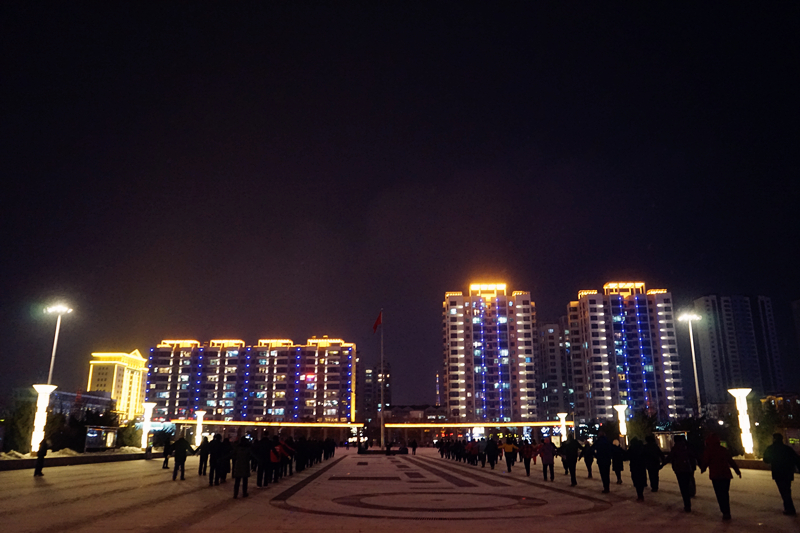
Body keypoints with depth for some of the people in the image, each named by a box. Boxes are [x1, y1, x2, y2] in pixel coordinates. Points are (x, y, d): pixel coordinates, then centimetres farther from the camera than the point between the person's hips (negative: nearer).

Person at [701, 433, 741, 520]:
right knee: (725, 494, 15)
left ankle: (725, 513, -9)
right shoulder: (724, 450, 10)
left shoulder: (708, 451, -5)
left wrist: (702, 469, 15)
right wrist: (737, 471, 26)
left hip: (716, 476, -5)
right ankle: (727, 512, 19)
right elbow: (731, 461, 15)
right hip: (726, 475, 6)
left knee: (720, 494, -3)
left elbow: (705, 462, -5)